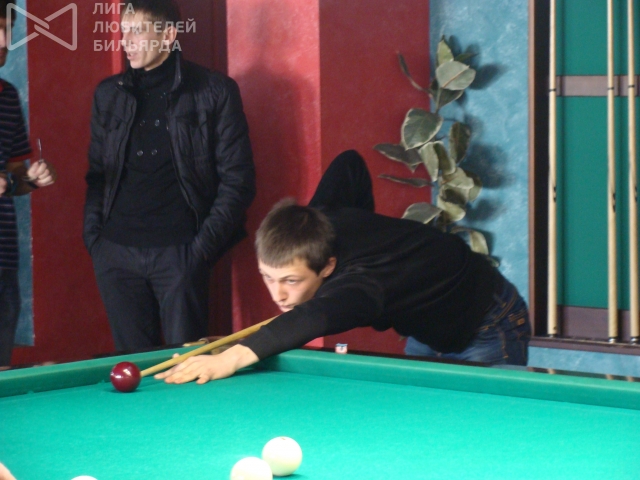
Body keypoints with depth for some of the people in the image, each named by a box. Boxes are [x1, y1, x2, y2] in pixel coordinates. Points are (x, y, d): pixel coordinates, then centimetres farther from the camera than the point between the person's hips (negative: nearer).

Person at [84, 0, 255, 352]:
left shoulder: (214, 92, -1)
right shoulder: (109, 95, 11)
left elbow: (237, 180, -1)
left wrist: (204, 244, -8)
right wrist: (93, 237, 4)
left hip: (179, 253, -4)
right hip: (117, 253, 4)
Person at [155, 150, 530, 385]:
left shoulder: (359, 280, -44)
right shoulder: (320, 220, -19)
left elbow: (313, 319, -67)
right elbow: (351, 163, 0)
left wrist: (235, 356, -82)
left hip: (485, 331, -9)